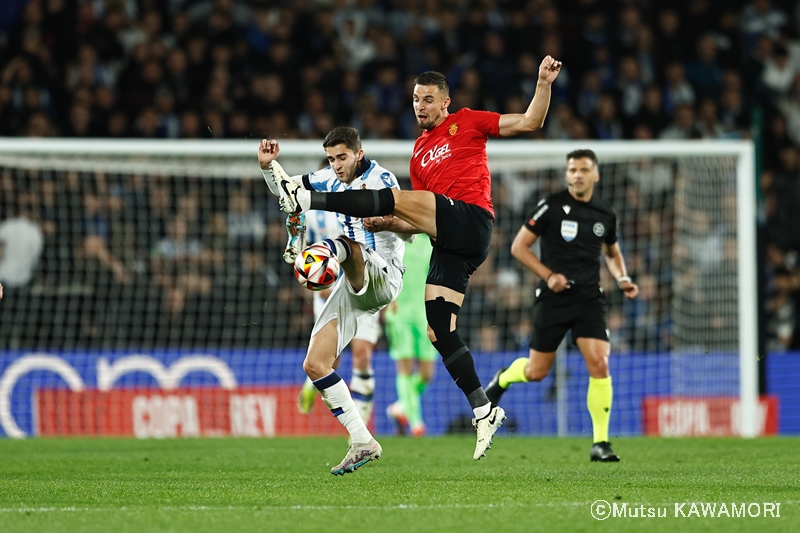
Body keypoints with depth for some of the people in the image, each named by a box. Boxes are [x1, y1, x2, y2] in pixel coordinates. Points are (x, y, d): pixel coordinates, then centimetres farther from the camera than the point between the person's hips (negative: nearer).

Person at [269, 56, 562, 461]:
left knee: (392, 198, -22)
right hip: (448, 244, 8)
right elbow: (419, 222, 27)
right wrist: (387, 224, 9)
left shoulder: (465, 122, 11)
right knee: (439, 332, -2)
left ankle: (305, 198, -18)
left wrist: (543, 84, -10)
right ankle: (483, 412, 0)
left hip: (471, 218, -8)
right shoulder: (419, 154, 28)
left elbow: (530, 122, 4)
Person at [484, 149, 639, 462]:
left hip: (589, 300, 2)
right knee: (536, 372, 5)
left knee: (600, 366, -14)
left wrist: (622, 279, 5)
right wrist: (549, 275, -15)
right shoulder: (551, 206, -7)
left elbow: (612, 252, 24)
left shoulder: (605, 215, 6)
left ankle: (600, 443, -7)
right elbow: (519, 247, -4)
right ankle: (503, 378, 42)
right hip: (553, 299, -2)